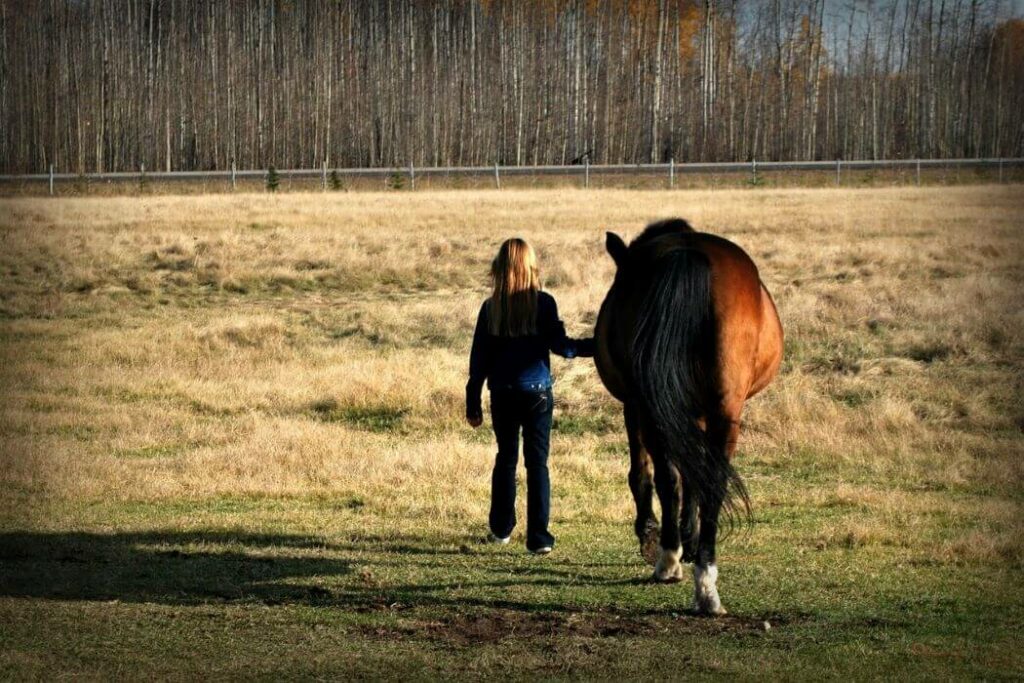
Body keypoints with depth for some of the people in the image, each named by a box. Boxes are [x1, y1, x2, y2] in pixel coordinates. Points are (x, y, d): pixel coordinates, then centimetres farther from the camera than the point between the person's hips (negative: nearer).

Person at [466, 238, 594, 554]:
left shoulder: (491, 308, -1)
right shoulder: (543, 303, -7)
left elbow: (479, 359, 2)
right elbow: (560, 346, -11)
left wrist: (473, 403, 8)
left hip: (503, 395, 2)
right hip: (538, 394, -2)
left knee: (506, 458, 17)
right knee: (537, 463, 1)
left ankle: (501, 528, 24)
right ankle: (538, 537, -4)